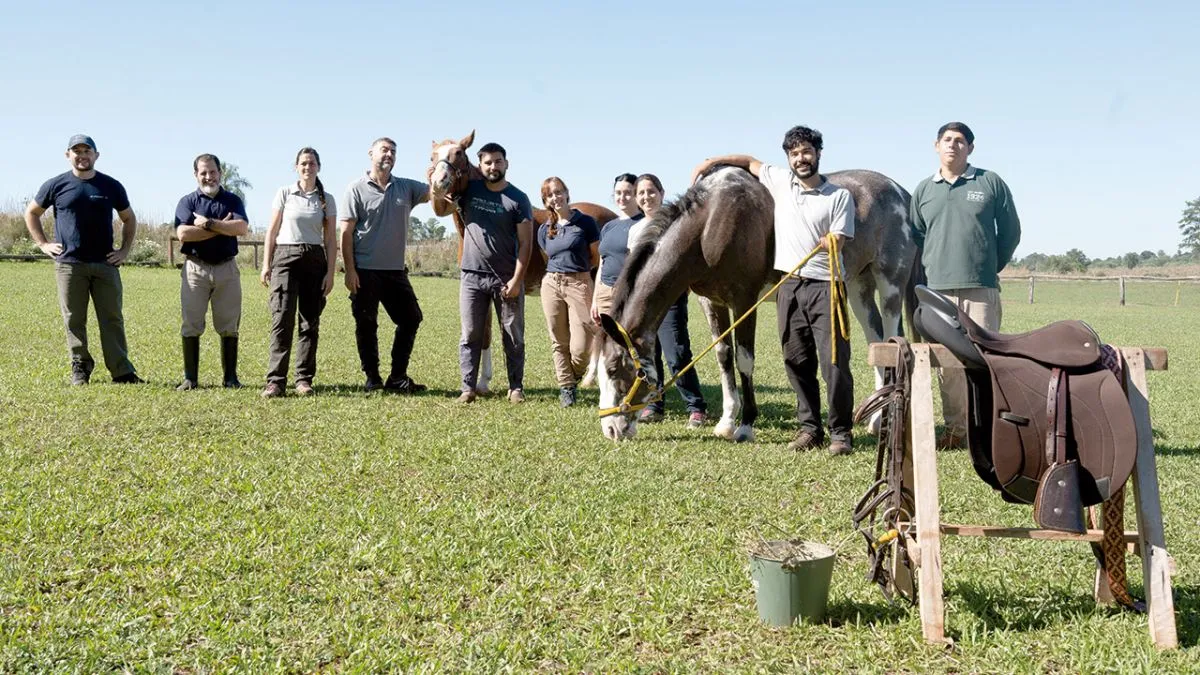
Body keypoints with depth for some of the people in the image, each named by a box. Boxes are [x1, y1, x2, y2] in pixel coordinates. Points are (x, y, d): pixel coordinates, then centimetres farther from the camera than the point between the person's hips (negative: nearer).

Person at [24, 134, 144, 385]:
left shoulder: (112, 186, 7)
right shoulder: (55, 185, 5)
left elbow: (128, 219, 18)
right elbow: (31, 213, 16)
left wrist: (125, 250, 7)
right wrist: (43, 244, 6)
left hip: (105, 264, 1)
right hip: (69, 264, 0)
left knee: (112, 318, -1)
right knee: (74, 320, 3)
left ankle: (121, 371, 0)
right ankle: (80, 367, 14)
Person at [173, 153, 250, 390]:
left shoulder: (232, 200, 9)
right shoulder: (187, 201, 6)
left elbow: (242, 227, -10)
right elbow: (182, 233, -12)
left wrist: (207, 223, -12)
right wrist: (222, 227, -11)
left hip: (227, 268, 1)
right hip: (196, 269, -1)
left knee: (228, 326, 4)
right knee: (191, 326, 0)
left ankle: (231, 377, 10)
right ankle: (190, 378, 5)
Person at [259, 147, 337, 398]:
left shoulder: (326, 200, 9)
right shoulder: (285, 193, 6)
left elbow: (331, 239, 7)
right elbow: (272, 231, 6)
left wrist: (330, 272, -1)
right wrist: (266, 264, 0)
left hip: (315, 260, 2)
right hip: (285, 256, -2)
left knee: (310, 321, 1)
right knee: (282, 318, -12)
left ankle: (304, 379, 7)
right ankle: (275, 380, -12)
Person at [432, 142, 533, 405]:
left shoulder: (518, 199, -5)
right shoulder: (470, 190, 3)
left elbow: (525, 243, -7)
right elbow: (441, 211, 13)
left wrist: (517, 280, -14)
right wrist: (437, 192, -10)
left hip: (506, 279, -2)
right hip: (472, 276, 2)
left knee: (513, 336, 6)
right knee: (470, 335, 6)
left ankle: (516, 387, 16)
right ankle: (468, 388, 13)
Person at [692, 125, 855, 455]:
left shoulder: (839, 196, -1)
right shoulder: (780, 181, 9)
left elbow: (835, 244, -5)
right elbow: (751, 162, 24)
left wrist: (824, 243, -25)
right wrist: (711, 161, 18)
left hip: (824, 286, -4)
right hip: (789, 286, 4)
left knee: (834, 362, -7)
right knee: (797, 362, 7)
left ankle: (840, 432, -1)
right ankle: (809, 428, 16)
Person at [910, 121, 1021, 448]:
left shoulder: (990, 183, 6)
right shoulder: (924, 190, 13)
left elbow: (1010, 231, 10)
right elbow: (916, 237, 20)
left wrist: (992, 267, 10)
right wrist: (929, 272, 12)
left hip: (982, 289, -2)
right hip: (939, 290, 2)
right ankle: (954, 428, 10)